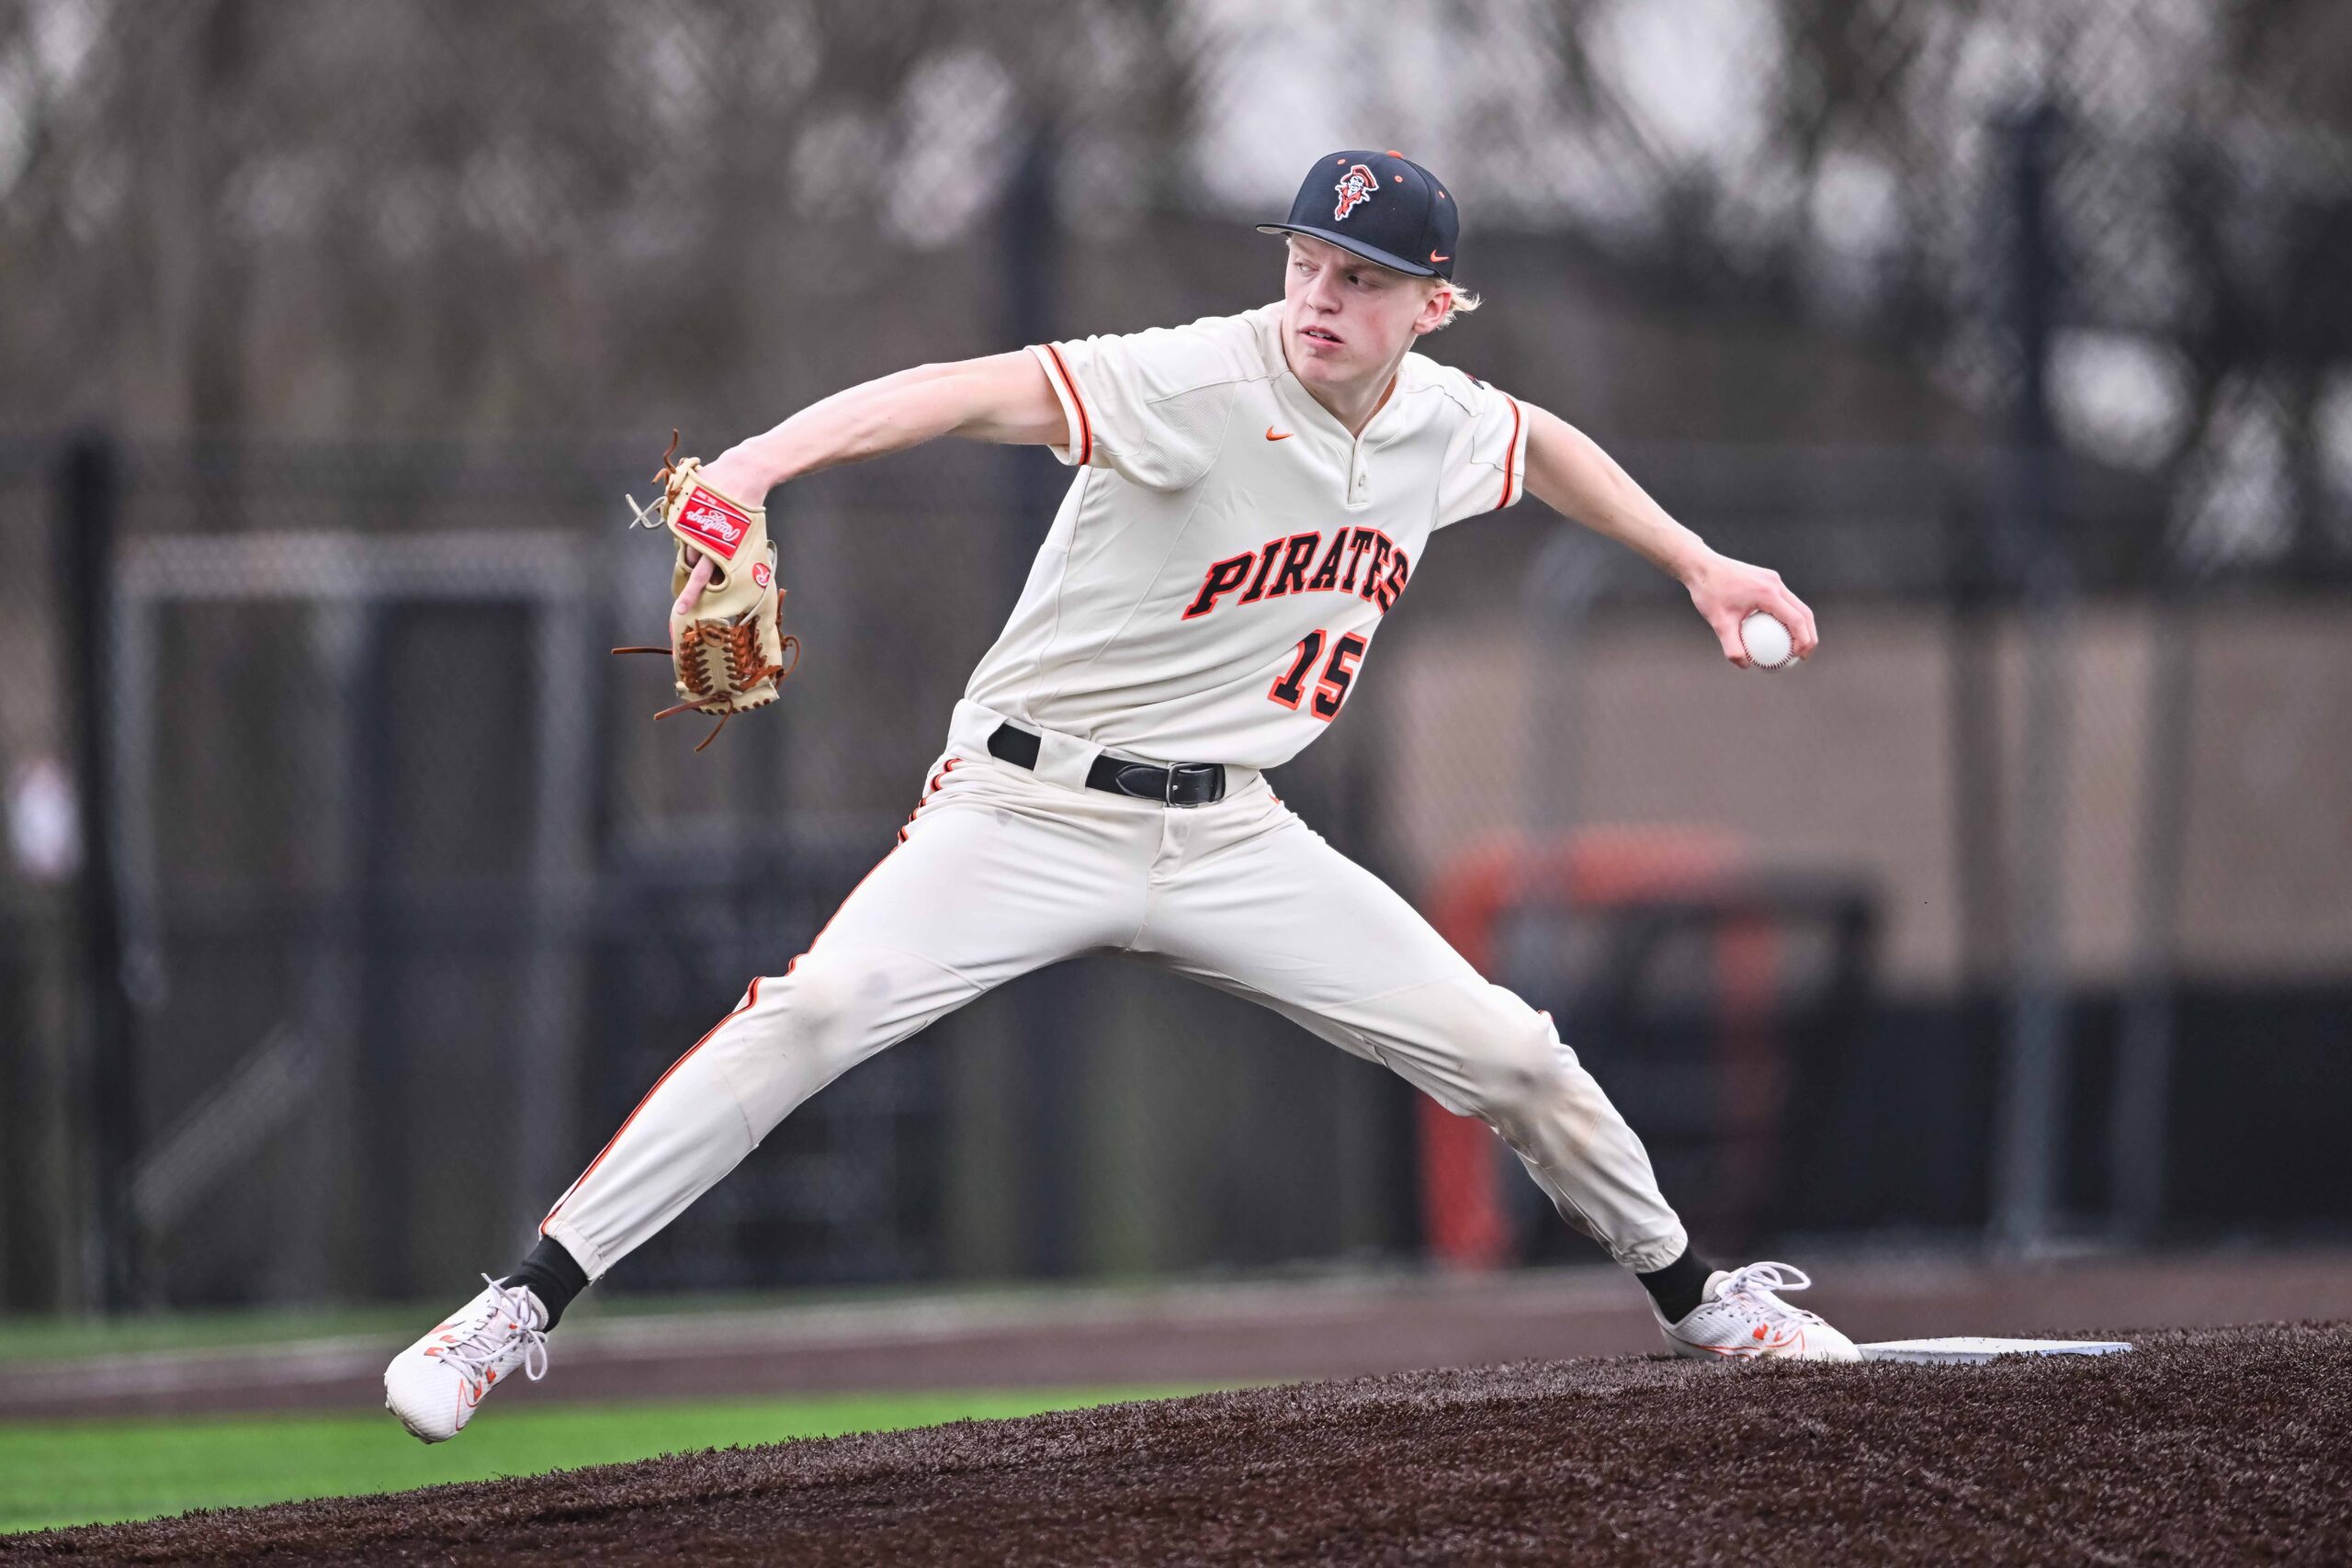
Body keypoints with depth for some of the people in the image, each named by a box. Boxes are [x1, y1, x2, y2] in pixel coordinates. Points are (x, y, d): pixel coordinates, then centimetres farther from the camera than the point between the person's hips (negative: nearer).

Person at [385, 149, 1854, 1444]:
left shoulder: (1443, 421, 0)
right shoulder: (1197, 382, -21)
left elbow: (1545, 445, 27)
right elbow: (981, 391, -37)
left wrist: (1698, 562, 27)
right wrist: (767, 456, -53)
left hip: (1226, 838, 5)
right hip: (1031, 808, -5)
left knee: (1508, 1052, 3)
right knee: (815, 1010, -26)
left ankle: (1691, 1293, 29)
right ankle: (521, 1309, -23)